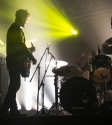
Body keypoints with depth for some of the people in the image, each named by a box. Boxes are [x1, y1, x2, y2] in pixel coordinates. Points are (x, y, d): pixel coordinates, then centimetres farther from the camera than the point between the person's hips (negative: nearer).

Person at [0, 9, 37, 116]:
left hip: (14, 61, 10)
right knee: (15, 85, -9)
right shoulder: (16, 29, -13)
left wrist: (29, 49, 12)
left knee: (14, 85, 10)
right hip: (15, 62, -10)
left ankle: (13, 109, 14)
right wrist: (32, 57, -15)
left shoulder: (14, 28, 19)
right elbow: (21, 46, -20)